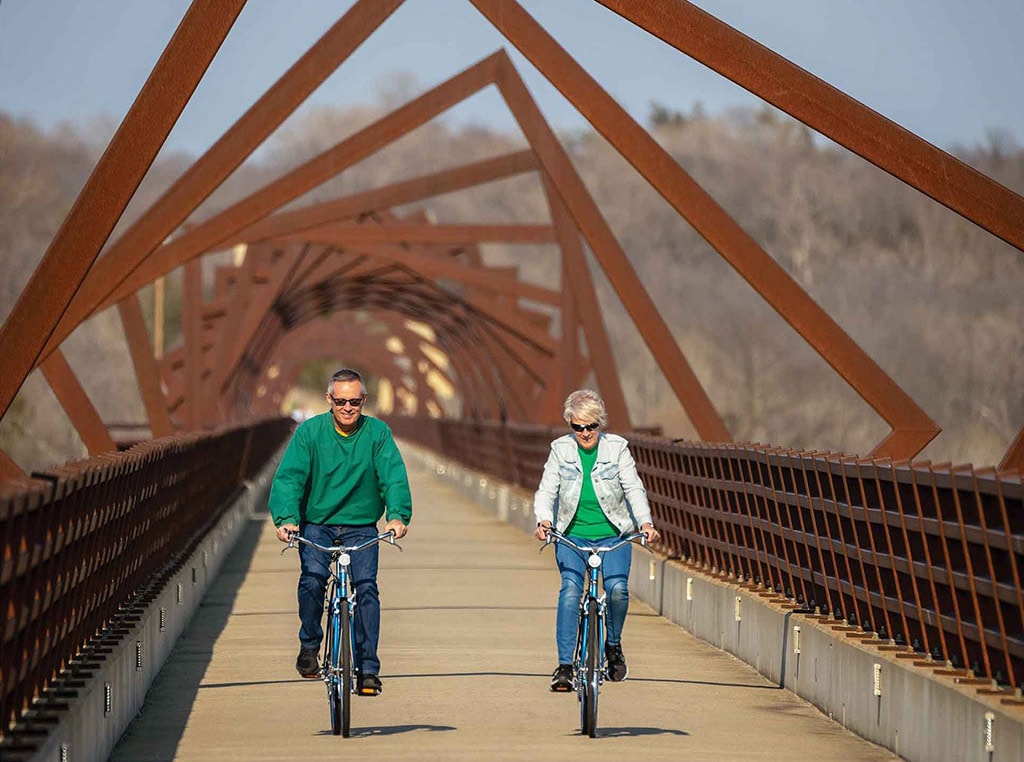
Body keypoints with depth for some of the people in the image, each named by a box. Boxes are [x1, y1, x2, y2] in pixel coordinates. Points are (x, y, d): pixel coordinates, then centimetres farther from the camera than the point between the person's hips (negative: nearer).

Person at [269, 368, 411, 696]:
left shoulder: (377, 433, -3)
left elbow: (394, 477, -12)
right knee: (313, 576, -25)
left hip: (361, 526, 0)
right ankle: (309, 645, -2)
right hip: (316, 523, 0)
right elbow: (289, 476, -13)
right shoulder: (310, 431, -5)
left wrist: (397, 515, -31)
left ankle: (368, 668, -10)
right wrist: (286, 518, -30)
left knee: (366, 585, -17)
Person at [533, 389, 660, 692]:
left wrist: (645, 522, -24)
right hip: (571, 536, 0)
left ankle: (613, 644, 10)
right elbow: (547, 490, -4)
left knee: (617, 588, -20)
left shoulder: (616, 448, -1)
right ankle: (565, 665, -20)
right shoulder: (561, 449, 2)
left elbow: (634, 488, -7)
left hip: (613, 535, 0)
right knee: (570, 588, -21)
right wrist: (543, 520, -24)